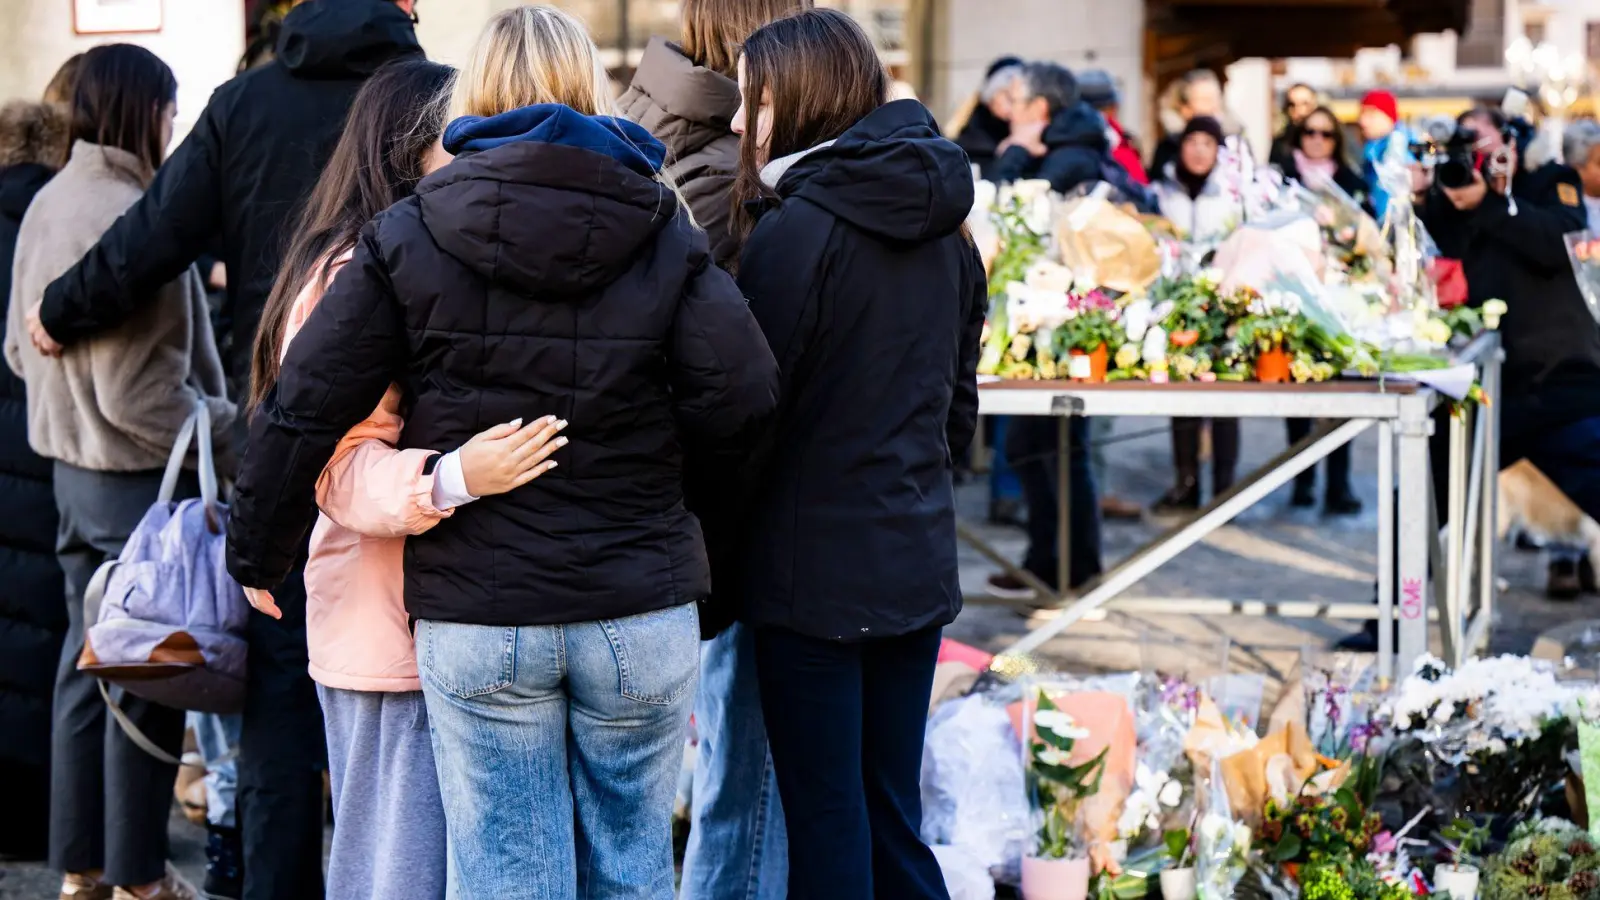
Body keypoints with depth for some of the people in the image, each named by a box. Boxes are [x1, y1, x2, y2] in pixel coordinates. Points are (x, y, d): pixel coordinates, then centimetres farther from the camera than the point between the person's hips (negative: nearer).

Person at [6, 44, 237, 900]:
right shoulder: (128, 217, -22)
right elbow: (136, 393, -23)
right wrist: (232, 427, -14)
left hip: (73, 467, 9)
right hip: (137, 475, -9)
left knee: (87, 662, 16)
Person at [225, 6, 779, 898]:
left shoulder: (407, 237, -1)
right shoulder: (666, 234, -1)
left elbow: (303, 410, -2)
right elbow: (743, 407, -10)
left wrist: (258, 556, 11)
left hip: (476, 622, 0)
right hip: (643, 617, 1)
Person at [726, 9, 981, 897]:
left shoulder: (797, 231, -15)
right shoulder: (946, 233, 9)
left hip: (815, 572, -7)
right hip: (917, 566, 7)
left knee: (826, 823, 2)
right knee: (891, 815, 15)